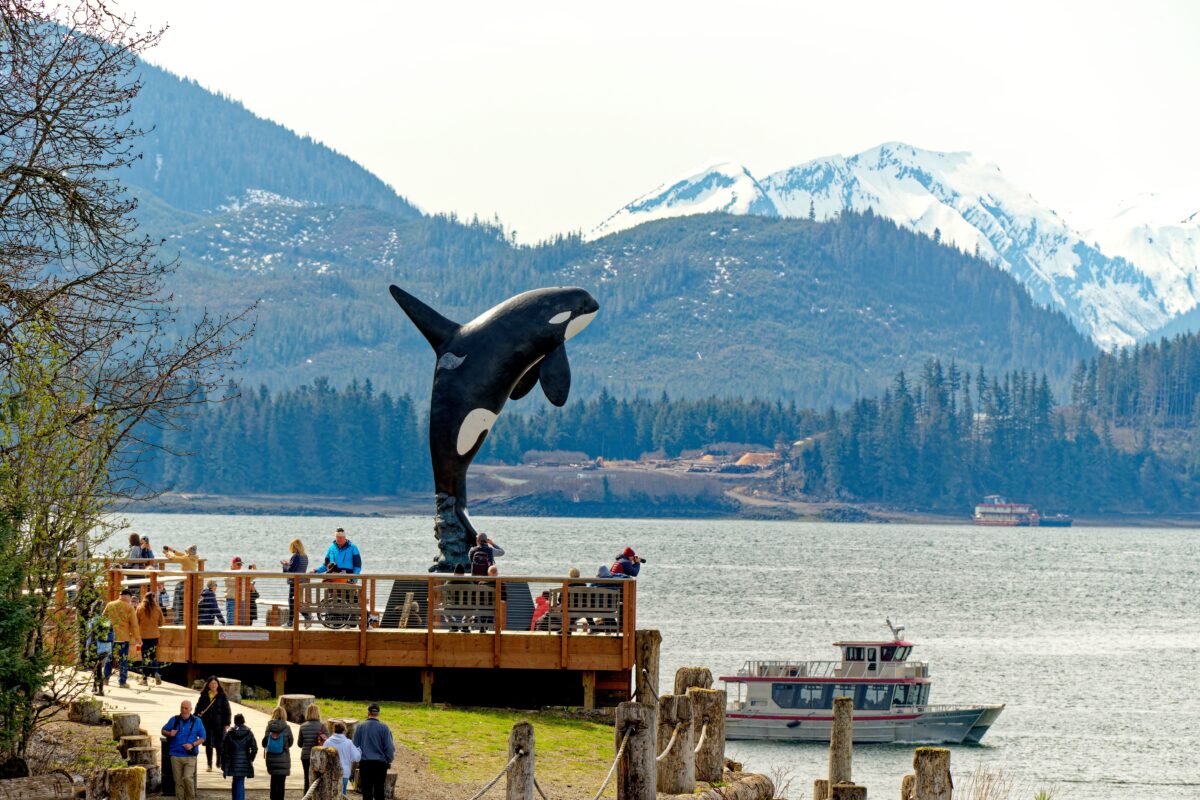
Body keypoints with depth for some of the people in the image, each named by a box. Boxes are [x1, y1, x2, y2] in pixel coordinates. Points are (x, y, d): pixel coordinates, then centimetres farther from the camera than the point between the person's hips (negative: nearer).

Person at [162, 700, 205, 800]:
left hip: (190, 755, -2)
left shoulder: (197, 721, 2)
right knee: (178, 781, 2)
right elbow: (163, 731, 15)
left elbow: (202, 738, 5)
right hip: (176, 755, 2)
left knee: (188, 778, -16)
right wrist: (169, 734, -8)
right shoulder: (174, 720, 6)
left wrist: (193, 745, -12)